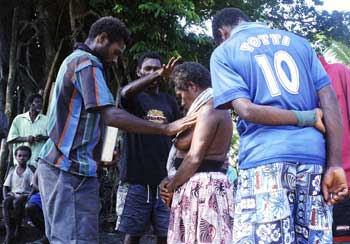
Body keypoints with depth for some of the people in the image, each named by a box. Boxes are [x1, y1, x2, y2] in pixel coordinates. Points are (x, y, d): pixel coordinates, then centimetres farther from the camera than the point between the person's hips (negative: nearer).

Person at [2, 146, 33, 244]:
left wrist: (28, 198, -21)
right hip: (13, 194, 3)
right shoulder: (12, 171, 12)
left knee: (17, 202, -37)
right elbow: (5, 187, 10)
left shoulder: (30, 170, 3)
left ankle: (17, 228, -19)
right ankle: (9, 232, -37)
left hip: (25, 195, -2)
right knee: (5, 203, -33)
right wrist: (6, 198, -9)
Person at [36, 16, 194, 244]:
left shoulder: (73, 60, 21)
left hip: (60, 165, 11)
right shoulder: (87, 63, -11)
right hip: (71, 168, -11)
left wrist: (99, 152, 26)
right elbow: (111, 116, -23)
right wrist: (166, 129, -23)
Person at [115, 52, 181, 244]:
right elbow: (125, 92, -21)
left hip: (164, 179, 3)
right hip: (135, 179, -3)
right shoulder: (133, 97, 3)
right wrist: (157, 75, -35)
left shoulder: (169, 102, 15)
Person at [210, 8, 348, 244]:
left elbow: (246, 110, -7)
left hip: (264, 159, -4)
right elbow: (330, 100, 7)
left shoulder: (224, 52, 9)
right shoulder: (298, 41, 19)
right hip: (314, 157, 4)